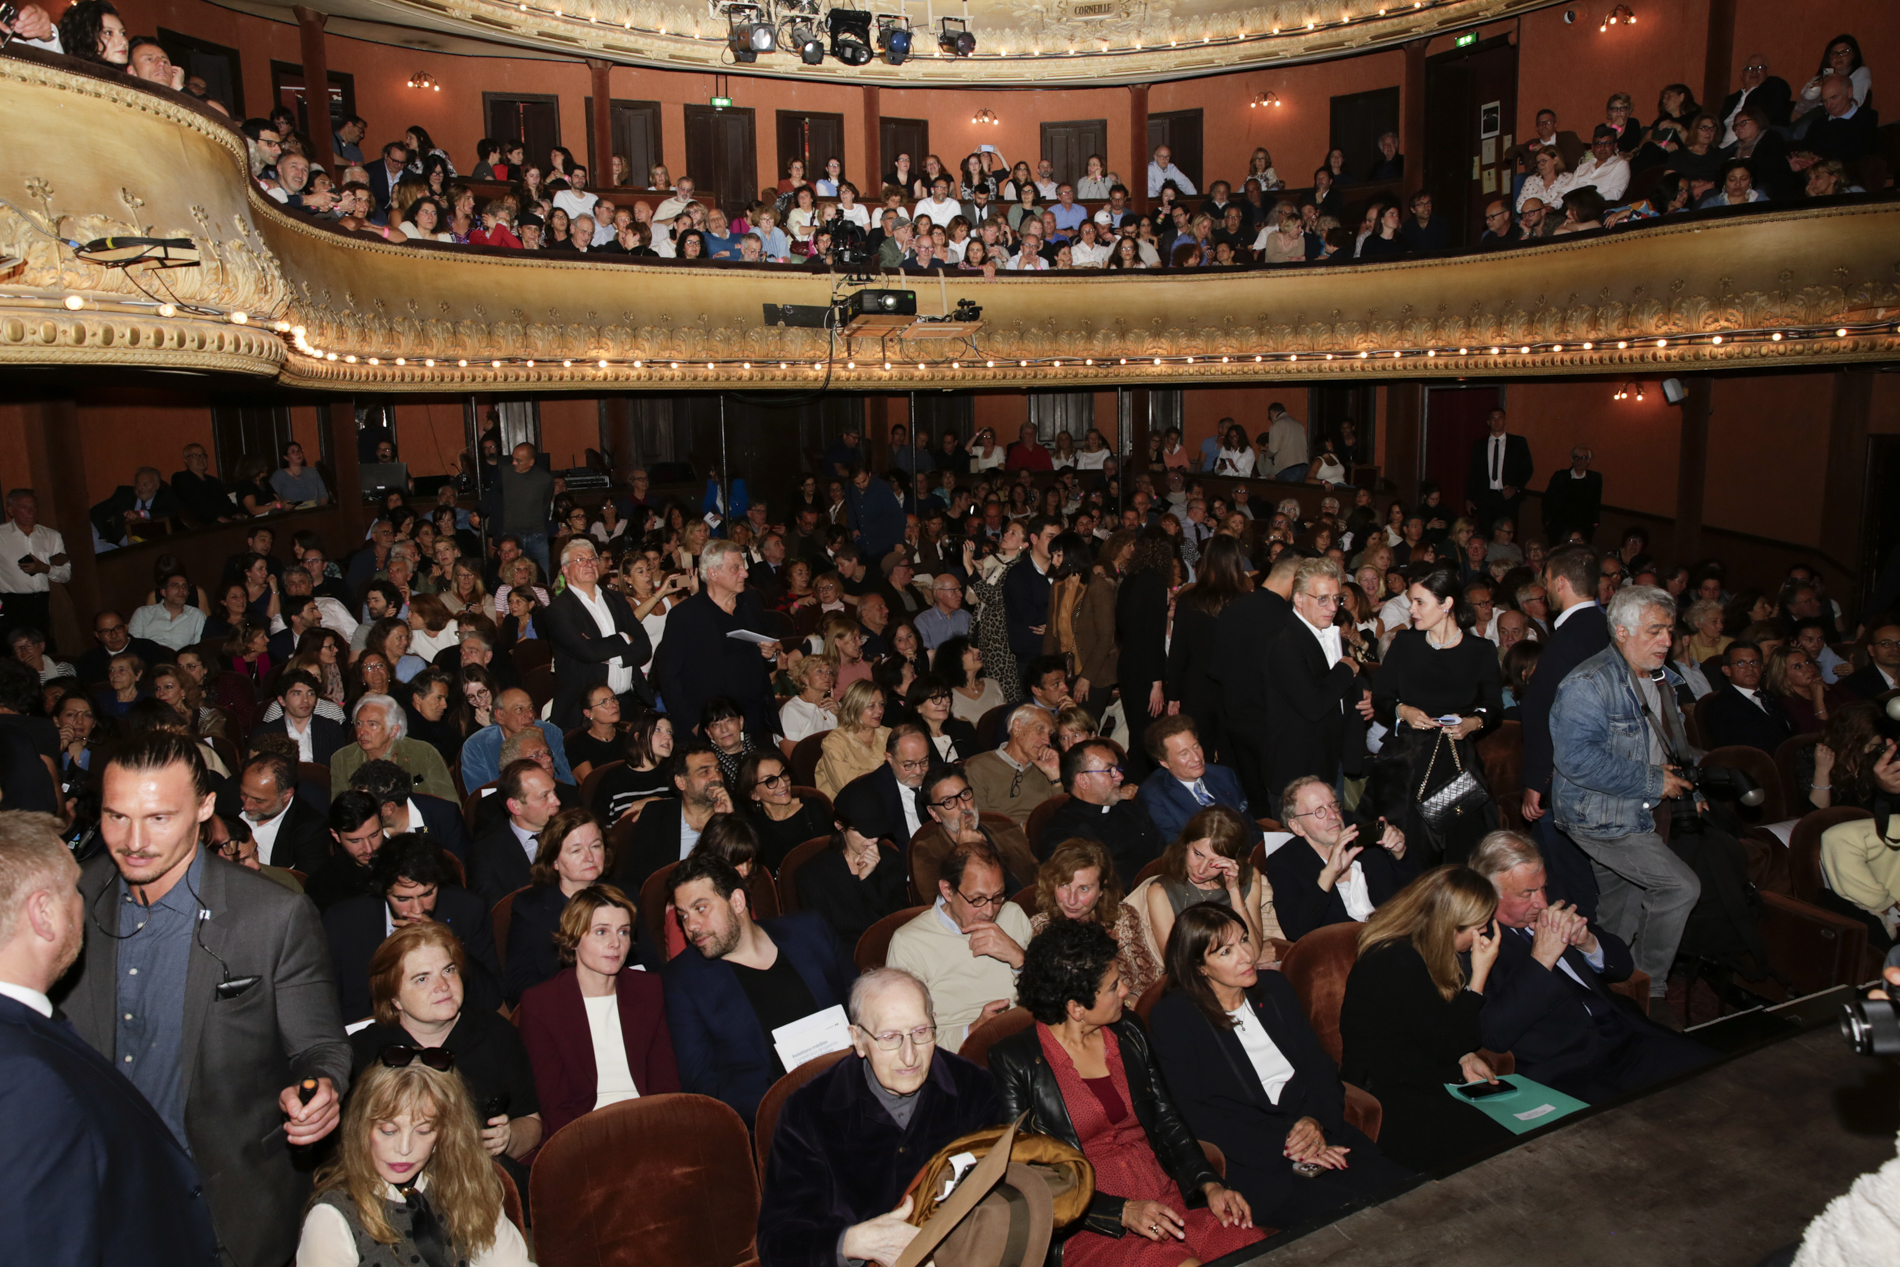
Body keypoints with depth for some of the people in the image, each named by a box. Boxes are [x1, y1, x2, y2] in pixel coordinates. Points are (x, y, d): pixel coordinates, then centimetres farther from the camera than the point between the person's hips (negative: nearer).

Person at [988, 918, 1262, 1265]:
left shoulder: (1128, 1037, 13)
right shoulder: (1013, 1063, -5)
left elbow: (1167, 1123, 15)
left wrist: (1209, 1184, -3)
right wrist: (1122, 1213, -16)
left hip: (1170, 1201, 6)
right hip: (1091, 1228, -6)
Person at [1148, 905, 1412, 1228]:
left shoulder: (1274, 988, 15)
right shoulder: (1171, 1018, -4)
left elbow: (1322, 1067, 13)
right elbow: (1195, 1115, -10)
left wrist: (1316, 1120, -8)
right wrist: (1283, 1148, -16)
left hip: (1312, 1128, 6)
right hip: (1248, 1155, -5)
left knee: (1392, 1187, -20)